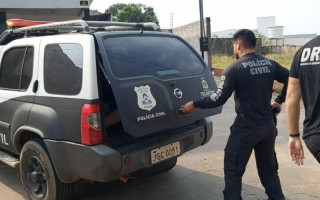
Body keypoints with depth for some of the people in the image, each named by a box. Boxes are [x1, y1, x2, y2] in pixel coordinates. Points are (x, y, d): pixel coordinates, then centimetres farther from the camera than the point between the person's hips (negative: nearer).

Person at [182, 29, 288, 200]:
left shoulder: (234, 68, -13)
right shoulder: (270, 64, 5)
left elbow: (219, 99, -17)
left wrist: (194, 104, -6)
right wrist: (279, 101, 18)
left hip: (245, 128, -6)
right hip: (268, 126, 6)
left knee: (233, 170, 7)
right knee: (269, 170, 20)